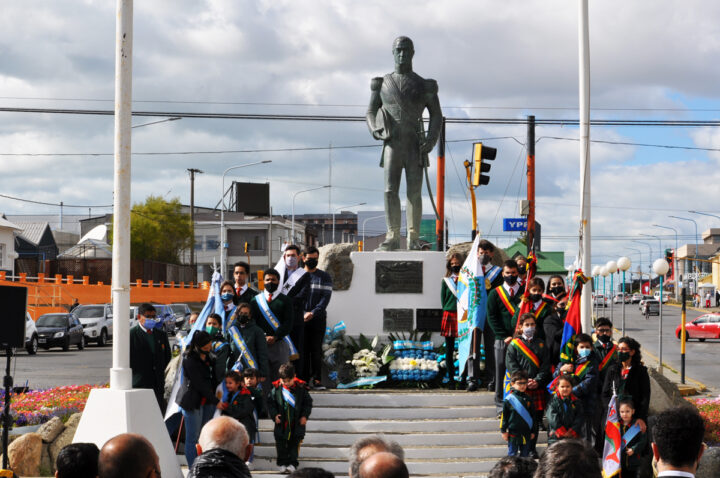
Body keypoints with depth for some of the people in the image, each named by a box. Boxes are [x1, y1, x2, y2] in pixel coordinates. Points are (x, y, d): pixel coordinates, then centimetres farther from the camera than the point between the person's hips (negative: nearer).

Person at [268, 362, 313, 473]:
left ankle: (292, 463, 10)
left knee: (294, 443, 4)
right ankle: (282, 463, 16)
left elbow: (308, 403, 4)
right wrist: (274, 415, -8)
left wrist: (304, 416, -4)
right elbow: (271, 403, 4)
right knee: (281, 445, 6)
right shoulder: (276, 388, -5)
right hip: (281, 422, 1)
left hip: (297, 423, -1)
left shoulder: (301, 388, -6)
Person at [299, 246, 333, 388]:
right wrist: (302, 314, -11)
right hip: (300, 319, 1)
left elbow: (325, 298, -3)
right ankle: (303, 380, 2)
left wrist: (313, 313, -17)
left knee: (316, 350, -3)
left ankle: (316, 380, -3)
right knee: (303, 350, -1)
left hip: (318, 318, -1)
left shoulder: (325, 277, 7)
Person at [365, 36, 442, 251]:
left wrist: (431, 140, -10)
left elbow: (436, 115, 6)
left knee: (414, 192, -3)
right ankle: (392, 237, -6)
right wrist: (375, 130, -9)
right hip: (392, 144, 1)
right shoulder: (383, 84, 10)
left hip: (415, 146, -1)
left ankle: (414, 239, 3)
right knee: (390, 191, -9)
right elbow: (370, 112, 13)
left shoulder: (424, 85, 6)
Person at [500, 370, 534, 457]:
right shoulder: (509, 399, -6)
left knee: (525, 454, 10)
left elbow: (532, 416, 13)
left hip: (526, 433, 3)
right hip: (513, 433, -3)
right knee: (512, 454, 4)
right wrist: (503, 431, -3)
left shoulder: (528, 399, 5)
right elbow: (504, 416, -2)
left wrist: (532, 431, 14)